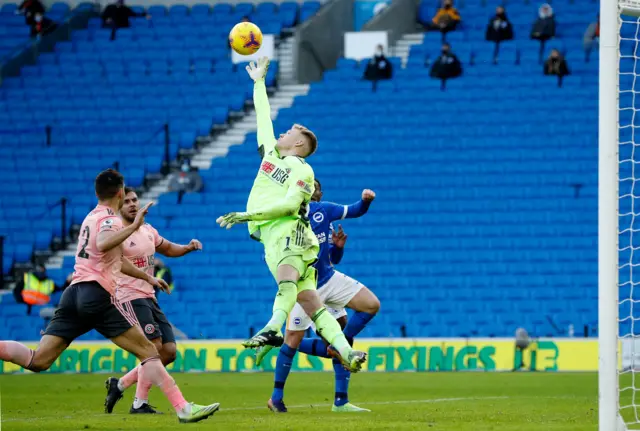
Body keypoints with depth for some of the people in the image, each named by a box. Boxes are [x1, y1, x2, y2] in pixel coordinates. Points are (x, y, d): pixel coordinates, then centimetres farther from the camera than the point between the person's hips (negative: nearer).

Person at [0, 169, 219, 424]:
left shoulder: (93, 217, 26)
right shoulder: (109, 219, -2)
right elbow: (103, 244, -27)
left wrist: (147, 277, 46)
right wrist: (133, 227, -23)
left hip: (74, 292, 8)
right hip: (97, 294, -8)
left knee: (38, 361, -3)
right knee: (148, 352, -5)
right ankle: (183, 408, -11)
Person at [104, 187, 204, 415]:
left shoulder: (148, 230, 15)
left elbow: (167, 249, 30)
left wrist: (188, 247, 12)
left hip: (149, 298, 9)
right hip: (129, 298, -8)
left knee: (169, 352, 4)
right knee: (155, 346, -21)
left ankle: (119, 384, 15)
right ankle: (140, 403, -14)